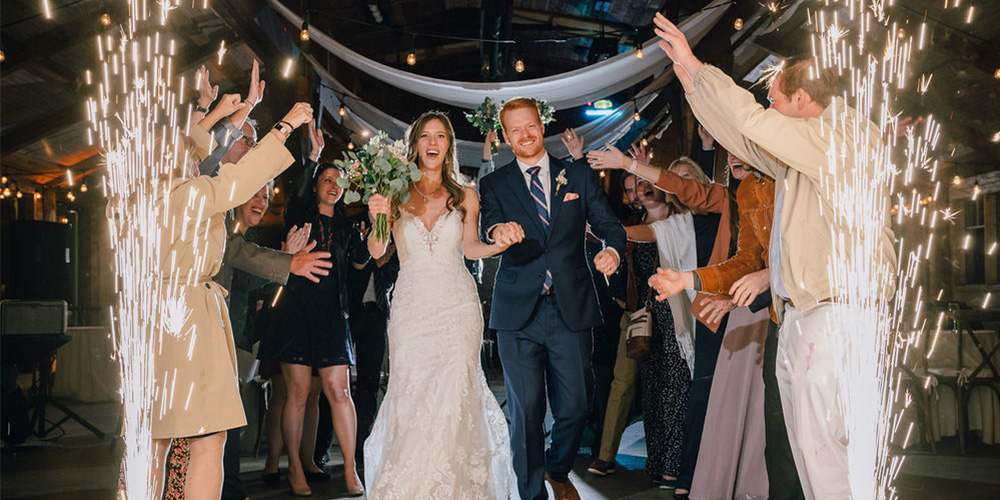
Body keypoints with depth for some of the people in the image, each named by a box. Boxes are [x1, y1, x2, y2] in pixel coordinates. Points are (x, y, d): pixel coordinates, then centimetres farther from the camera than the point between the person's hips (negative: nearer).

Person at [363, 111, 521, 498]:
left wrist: (499, 244, -10)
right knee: (410, 397, -3)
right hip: (411, 307, 0)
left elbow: (470, 248, 9)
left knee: (454, 397, -7)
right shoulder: (397, 194, 4)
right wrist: (378, 219, -23)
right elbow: (377, 251, -4)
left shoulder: (465, 197, 6)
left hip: (457, 307, 0)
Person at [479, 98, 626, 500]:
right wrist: (498, 232, -32)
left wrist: (612, 249, -17)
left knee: (575, 406, 5)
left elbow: (608, 225, 6)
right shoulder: (494, 185, 8)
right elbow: (489, 228, -7)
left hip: (570, 310, 1)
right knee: (525, 411, 1)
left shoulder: (579, 177, 11)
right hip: (519, 313, -1)